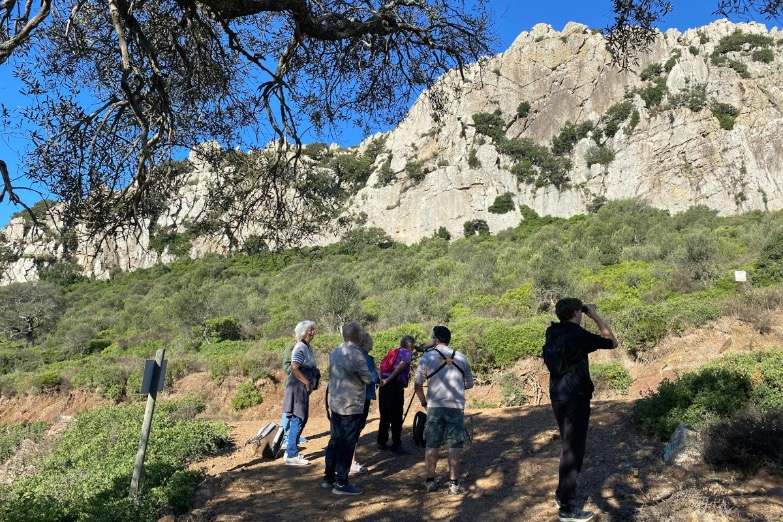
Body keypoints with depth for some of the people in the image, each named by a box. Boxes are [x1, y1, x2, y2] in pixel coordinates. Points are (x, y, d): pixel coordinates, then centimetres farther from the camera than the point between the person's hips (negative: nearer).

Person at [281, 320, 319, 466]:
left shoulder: (307, 347, 12)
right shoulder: (301, 348, -17)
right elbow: (294, 368, -26)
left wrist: (310, 383, 10)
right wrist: (307, 383, -20)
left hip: (303, 388, 10)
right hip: (298, 387, -10)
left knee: (300, 419, 15)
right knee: (298, 420, -5)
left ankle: (291, 451, 25)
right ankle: (291, 456, 2)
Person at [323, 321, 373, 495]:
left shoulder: (335, 352, 5)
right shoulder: (355, 353, -19)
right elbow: (368, 378, -11)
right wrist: (370, 375, 9)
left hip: (335, 404, 8)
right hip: (351, 406, -8)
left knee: (334, 440, 16)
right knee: (347, 444, 0)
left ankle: (328, 477, 25)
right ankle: (341, 483, 6)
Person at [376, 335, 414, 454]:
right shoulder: (406, 353, 2)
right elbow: (400, 367, -14)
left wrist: (382, 379, 8)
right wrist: (388, 380, -15)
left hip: (384, 385, 7)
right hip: (395, 386, -7)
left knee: (384, 416, 16)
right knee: (396, 418, -2)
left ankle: (381, 443, 23)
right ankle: (396, 447, 1)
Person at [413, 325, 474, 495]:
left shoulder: (427, 357, -2)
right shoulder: (461, 357, 5)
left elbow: (417, 385, -1)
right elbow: (469, 384, 13)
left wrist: (424, 402, 14)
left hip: (435, 406, -1)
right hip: (456, 407, 1)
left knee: (432, 444, 10)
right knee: (455, 445, 7)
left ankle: (430, 481, 18)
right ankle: (454, 483, 7)